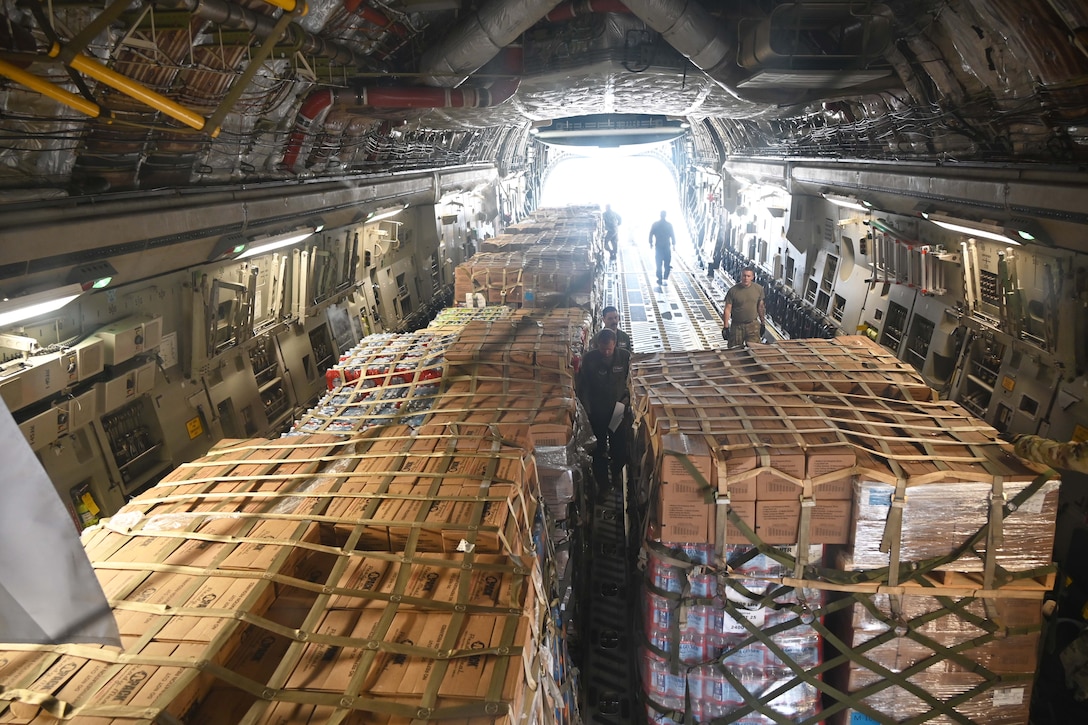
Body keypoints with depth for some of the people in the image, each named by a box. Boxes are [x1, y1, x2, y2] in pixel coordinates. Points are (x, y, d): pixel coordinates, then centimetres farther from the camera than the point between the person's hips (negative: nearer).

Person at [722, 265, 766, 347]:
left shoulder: (759, 289, -1)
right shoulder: (733, 290, -10)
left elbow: (761, 307, 10)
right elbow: (728, 309, -7)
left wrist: (763, 323, 12)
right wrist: (726, 327, -10)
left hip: (753, 325, 1)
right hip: (736, 326, -1)